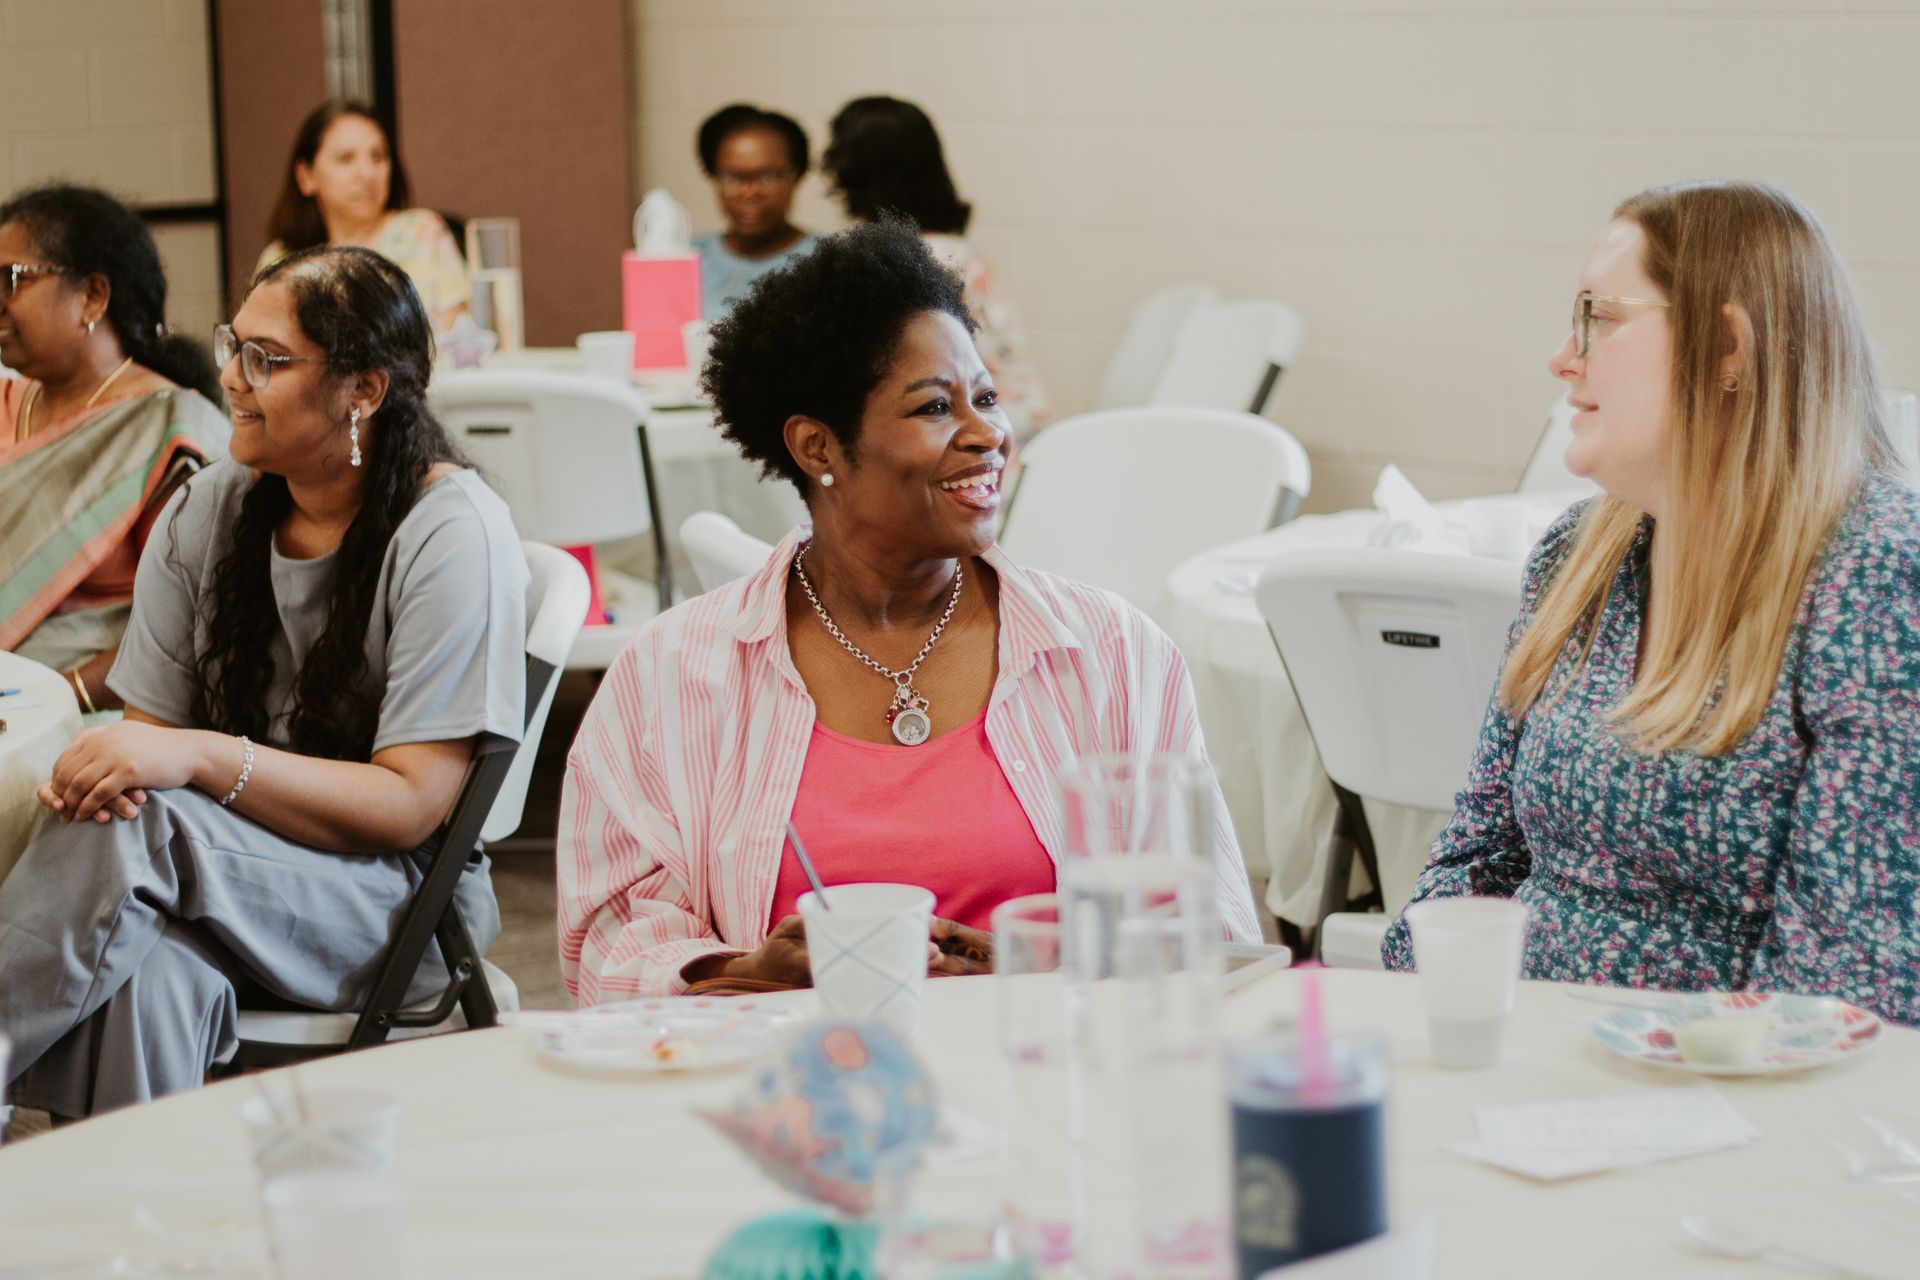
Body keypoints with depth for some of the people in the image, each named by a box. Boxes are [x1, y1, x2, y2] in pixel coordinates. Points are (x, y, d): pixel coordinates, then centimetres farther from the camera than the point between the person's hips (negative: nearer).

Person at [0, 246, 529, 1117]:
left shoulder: (452, 532, -9)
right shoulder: (204, 513, 9)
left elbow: (411, 803, -14)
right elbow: (152, 727, 11)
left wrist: (203, 759, -26)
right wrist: (103, 760, -16)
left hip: (389, 897, -4)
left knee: (129, 834, -33)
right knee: (151, 978, -36)